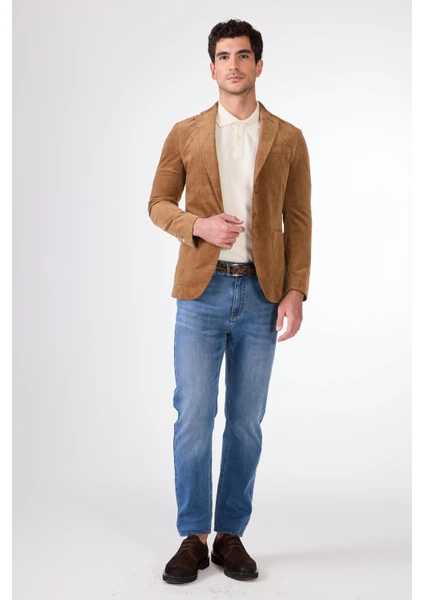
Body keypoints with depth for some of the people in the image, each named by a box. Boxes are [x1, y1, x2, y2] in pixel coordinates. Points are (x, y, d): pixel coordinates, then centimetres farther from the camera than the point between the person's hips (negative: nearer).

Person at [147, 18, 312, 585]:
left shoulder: (288, 139, 6)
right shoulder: (185, 134, 7)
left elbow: (298, 221, 5)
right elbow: (158, 203, 9)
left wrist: (296, 292, -4)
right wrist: (199, 225, -12)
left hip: (261, 294, 1)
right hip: (201, 290, 0)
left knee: (246, 421, 6)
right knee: (193, 417, 0)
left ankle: (232, 535, 20)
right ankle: (194, 538, 14)